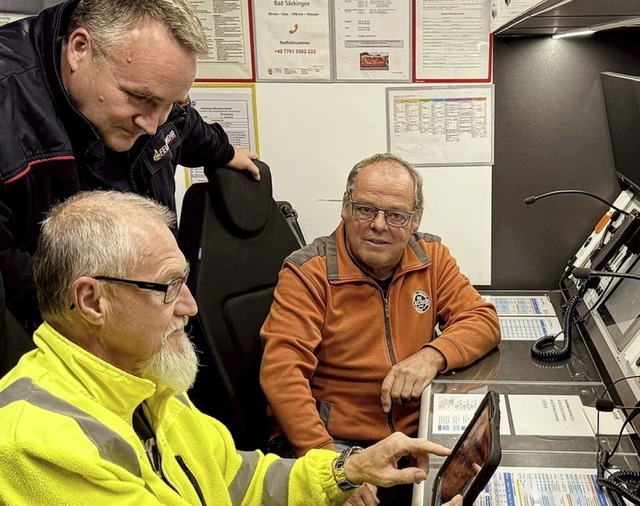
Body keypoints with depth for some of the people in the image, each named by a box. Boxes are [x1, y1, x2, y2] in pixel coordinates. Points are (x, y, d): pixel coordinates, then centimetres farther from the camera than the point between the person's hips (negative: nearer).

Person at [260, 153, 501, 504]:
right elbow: (282, 370, -16)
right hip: (335, 440, -4)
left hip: (416, 433, 4)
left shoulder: (432, 258, 6)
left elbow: (483, 320, 5)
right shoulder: (308, 271, -8)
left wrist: (433, 355, -17)